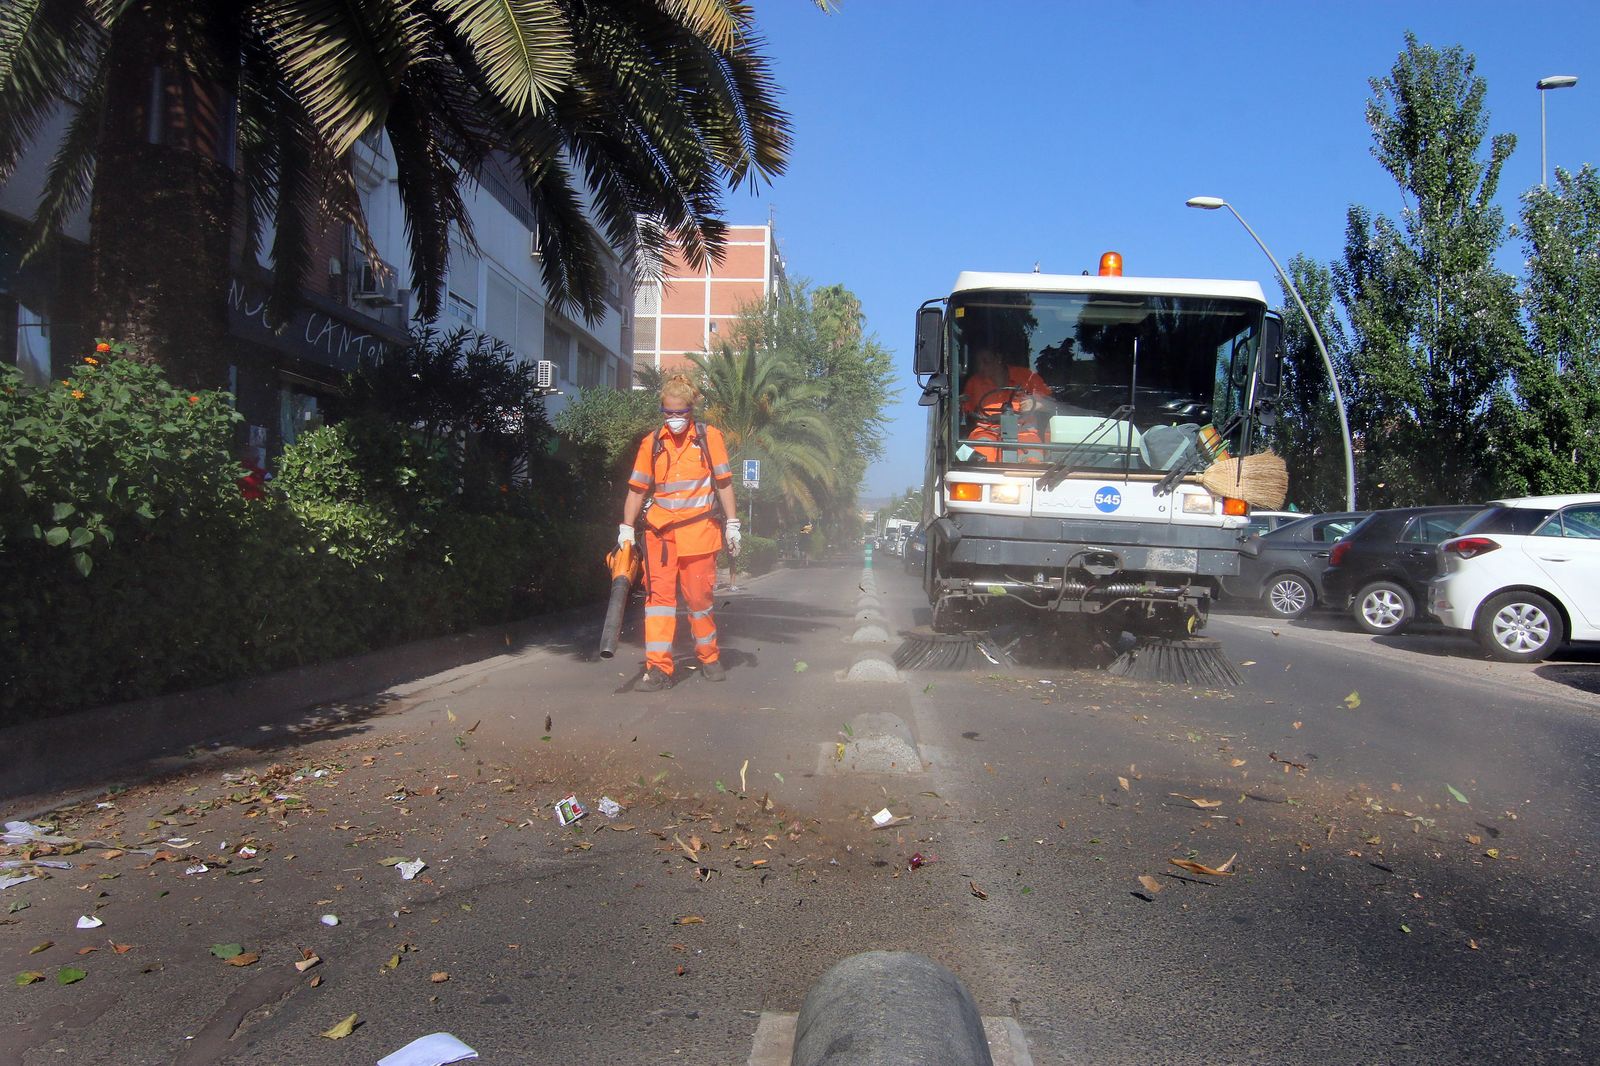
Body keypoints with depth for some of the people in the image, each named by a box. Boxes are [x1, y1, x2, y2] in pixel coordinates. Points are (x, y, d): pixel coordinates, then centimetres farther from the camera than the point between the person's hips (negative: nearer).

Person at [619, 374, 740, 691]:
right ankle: (658, 667, -6)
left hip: (697, 529, -2)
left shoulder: (709, 437, 3)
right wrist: (626, 528, 5)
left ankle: (708, 657, 23)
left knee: (698, 596, 3)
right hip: (659, 531, 2)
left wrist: (732, 524, 2)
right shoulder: (652, 442, 8)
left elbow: (723, 484, 5)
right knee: (658, 593, -6)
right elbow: (637, 489, 11)